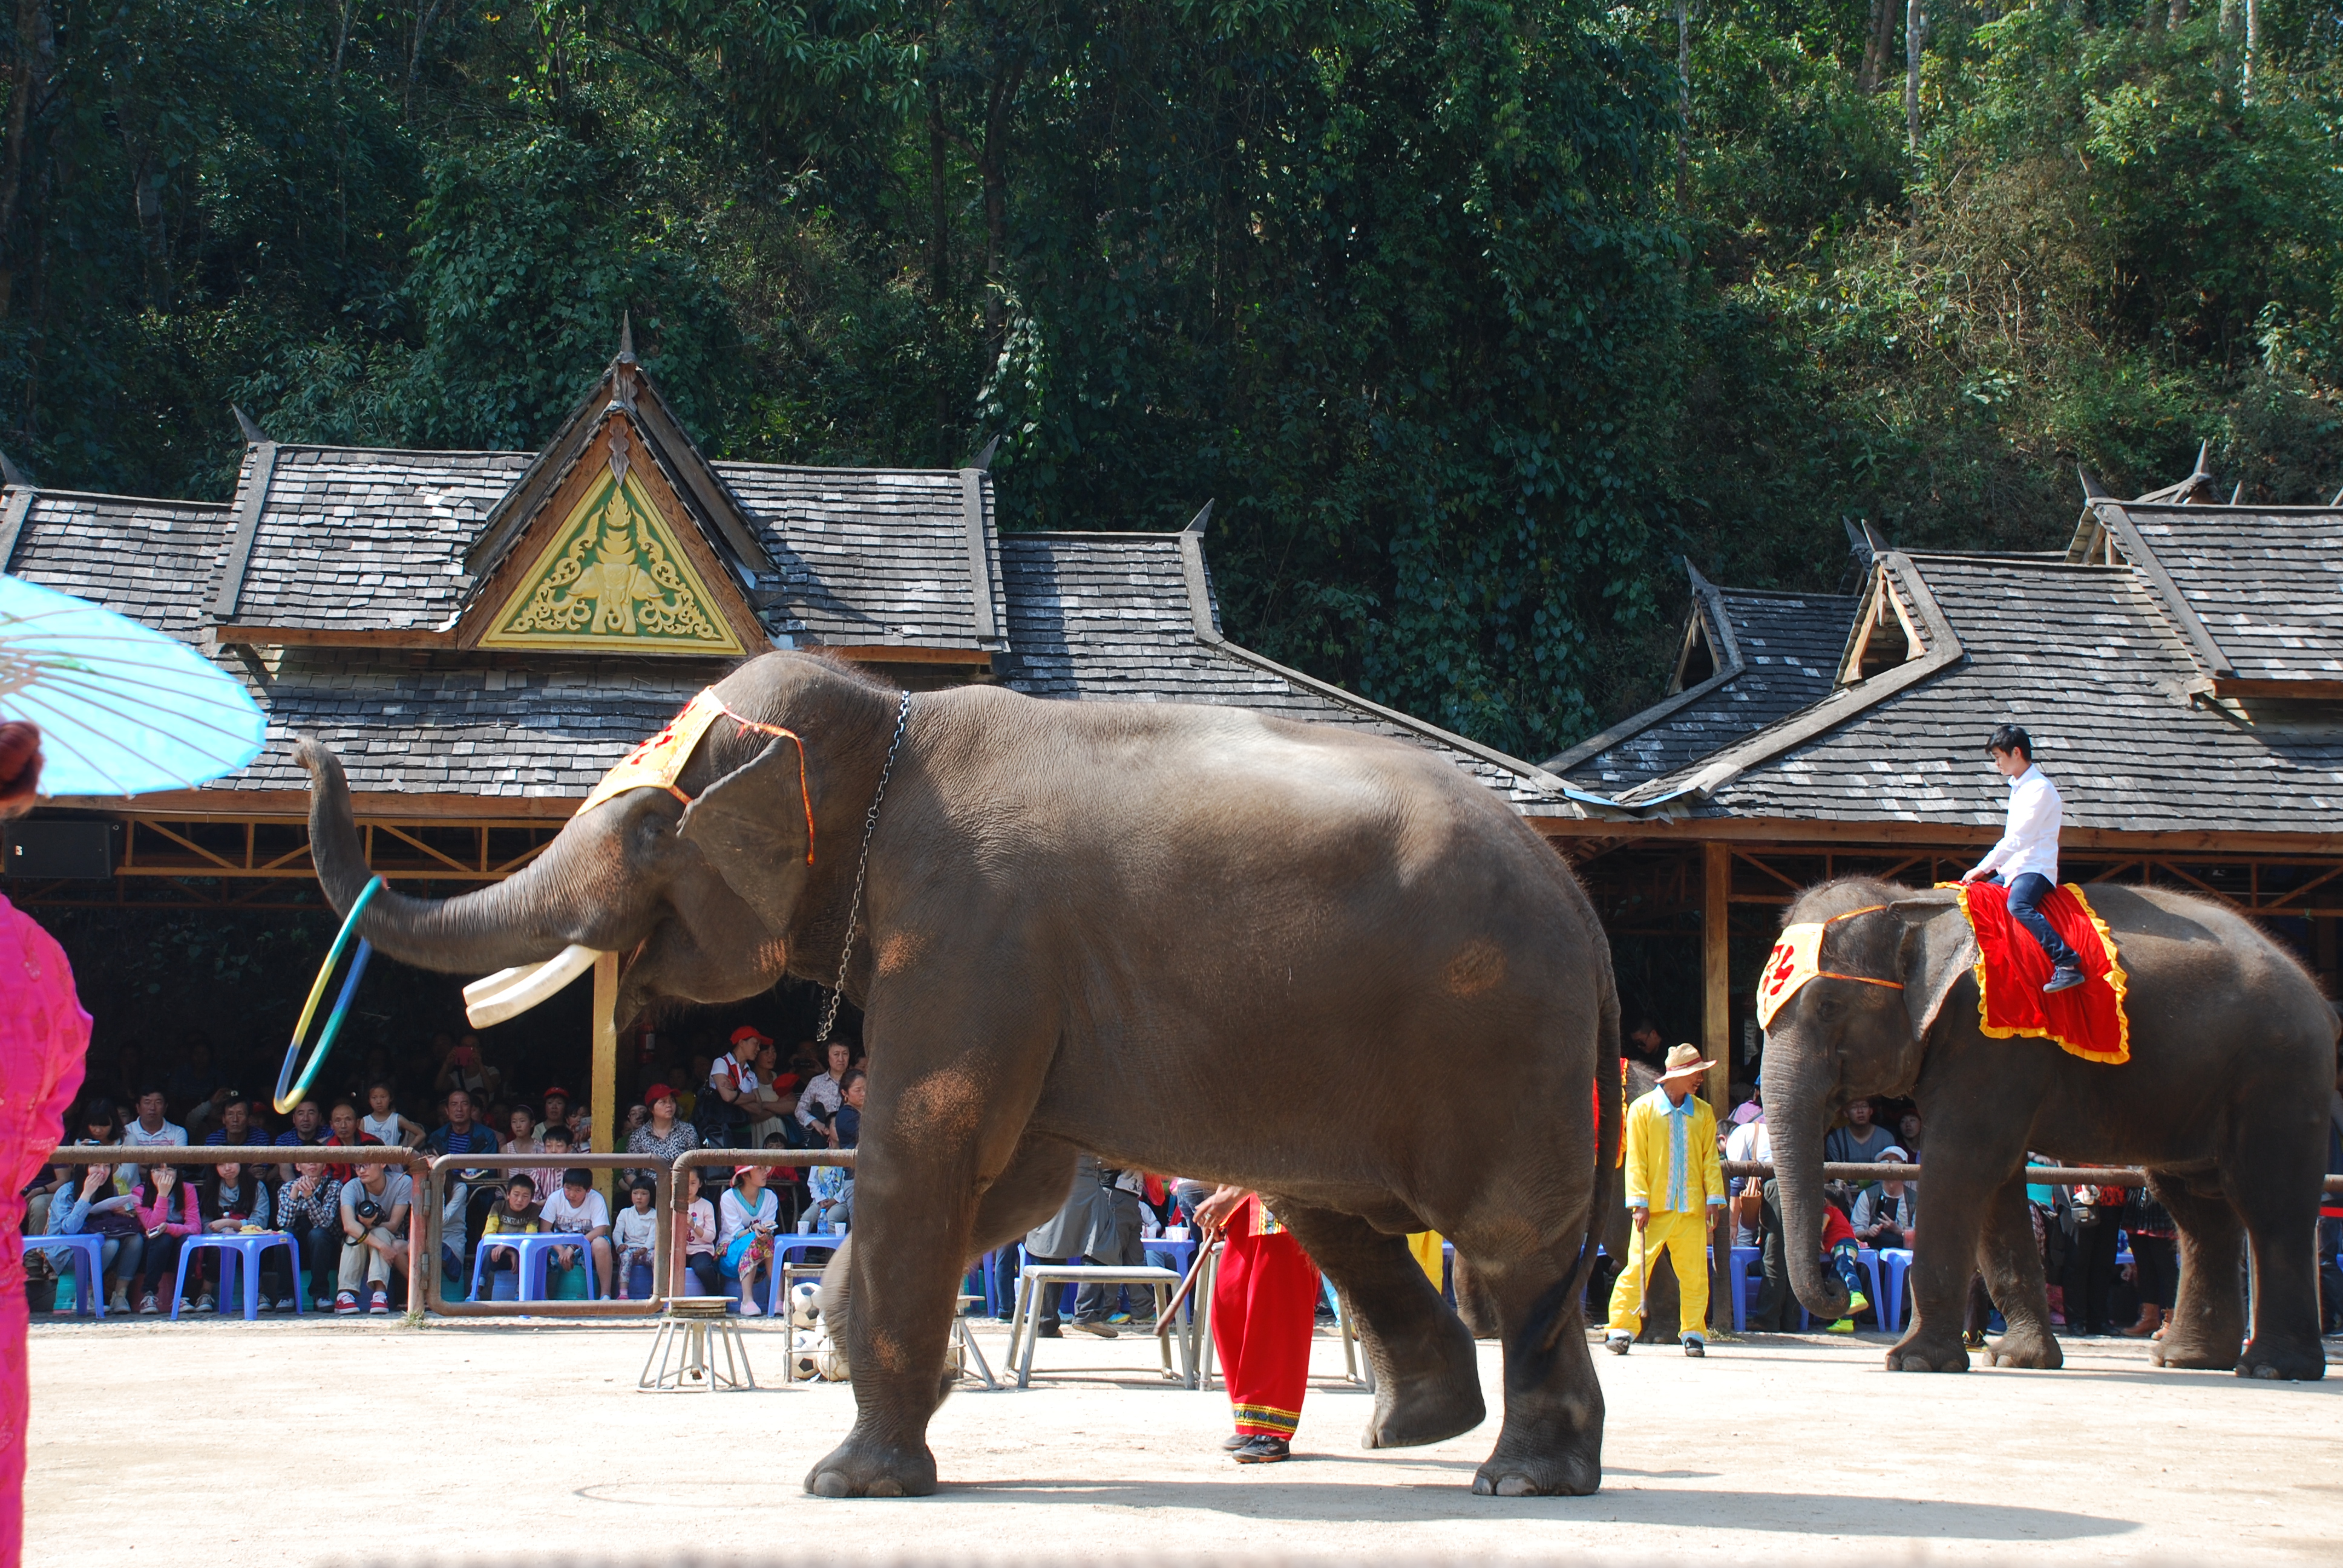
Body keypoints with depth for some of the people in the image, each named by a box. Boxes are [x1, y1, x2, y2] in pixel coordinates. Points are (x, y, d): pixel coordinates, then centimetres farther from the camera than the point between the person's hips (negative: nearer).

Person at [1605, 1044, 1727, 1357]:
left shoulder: (1703, 1113, 11)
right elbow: (1636, 1160, -1)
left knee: (1694, 1273, 2)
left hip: (1691, 1209, 3)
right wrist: (1639, 1202, -9)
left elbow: (1710, 1159, 12)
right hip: (1655, 1208, -3)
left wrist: (1713, 1199, 2)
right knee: (1637, 1268, -5)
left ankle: (1693, 1333, 11)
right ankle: (1621, 1329, 2)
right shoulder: (1643, 1109, 1)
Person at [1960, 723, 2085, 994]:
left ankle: (2068, 964, -43)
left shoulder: (2039, 788, -12)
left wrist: (1983, 868, -14)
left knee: (2019, 905, -35)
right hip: (2014, 868, 11)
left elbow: (2018, 838, -17)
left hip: (2035, 868, -11)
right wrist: (1992, 867, 14)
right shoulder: (2019, 786, 18)